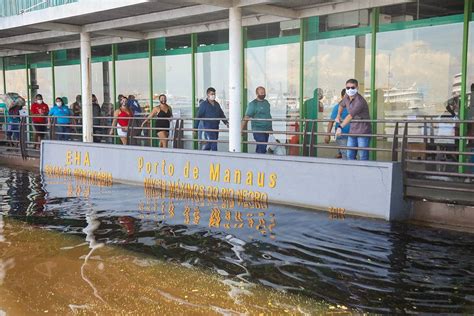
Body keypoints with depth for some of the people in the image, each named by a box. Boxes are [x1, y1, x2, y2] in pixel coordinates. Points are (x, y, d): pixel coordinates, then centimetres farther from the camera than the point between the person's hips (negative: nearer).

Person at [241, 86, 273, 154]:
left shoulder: (266, 102, 13)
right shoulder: (253, 104, -8)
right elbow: (246, 117, -13)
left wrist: (270, 128, 24)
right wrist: (242, 129, -19)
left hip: (266, 130, 7)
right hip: (258, 131, -7)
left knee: (260, 148, 11)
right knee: (262, 149, -13)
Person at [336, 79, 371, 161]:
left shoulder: (360, 101, -21)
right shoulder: (347, 97, 6)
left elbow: (350, 116, -28)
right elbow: (342, 105, 30)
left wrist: (340, 127, -32)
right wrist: (338, 116, 21)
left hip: (363, 132, -8)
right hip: (352, 131, 8)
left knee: (363, 156, -7)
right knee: (350, 156, 9)